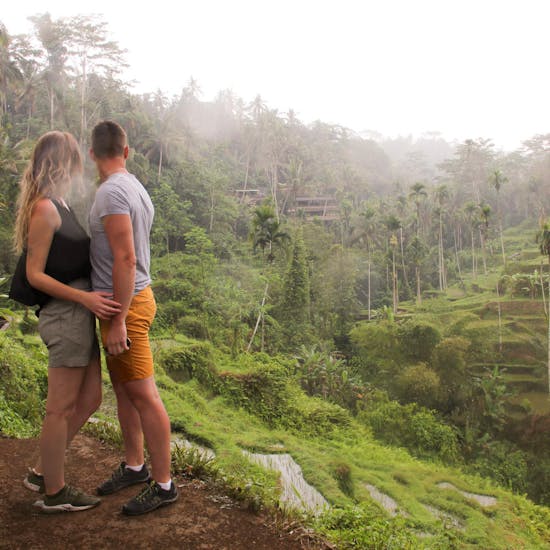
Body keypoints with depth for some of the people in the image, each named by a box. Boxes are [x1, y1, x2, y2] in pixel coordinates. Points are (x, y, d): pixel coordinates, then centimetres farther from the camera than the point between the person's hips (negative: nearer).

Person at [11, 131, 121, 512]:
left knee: (89, 400, 16)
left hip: (79, 313, 9)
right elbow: (35, 274, -14)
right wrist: (85, 298, -21)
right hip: (65, 314, -9)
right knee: (62, 407, 3)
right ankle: (55, 492, 20)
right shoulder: (45, 208, -12)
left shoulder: (58, 205, 14)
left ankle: (42, 473, 31)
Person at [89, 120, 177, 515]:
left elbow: (125, 260, -24)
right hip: (132, 298, 10)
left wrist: (118, 320, -23)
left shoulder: (112, 192, -18)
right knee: (124, 389, 18)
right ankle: (134, 466, 33)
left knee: (143, 395, -1)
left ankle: (163, 484, 11)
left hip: (126, 304, -10)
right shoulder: (137, 189, 11)